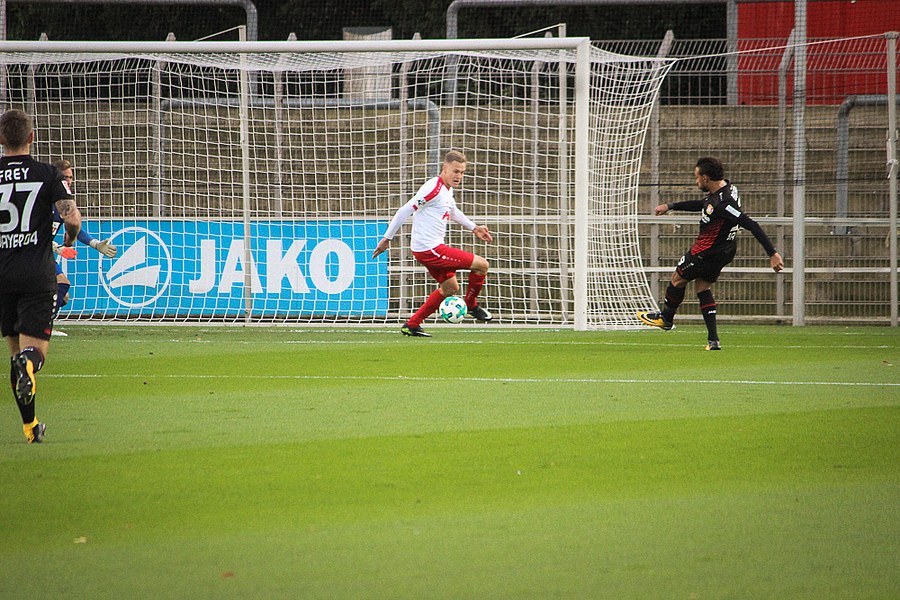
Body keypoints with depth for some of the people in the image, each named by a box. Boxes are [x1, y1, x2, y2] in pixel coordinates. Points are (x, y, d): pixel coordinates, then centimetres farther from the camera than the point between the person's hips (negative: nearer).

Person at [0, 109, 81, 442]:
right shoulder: (47, 174, -3)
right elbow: (72, 218, -13)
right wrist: (69, 240, 10)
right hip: (37, 276, -2)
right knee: (35, 350, -3)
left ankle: (30, 425, 15)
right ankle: (29, 364, -40)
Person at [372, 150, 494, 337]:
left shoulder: (447, 189, 12)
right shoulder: (434, 188, -19)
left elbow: (452, 211, 34)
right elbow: (405, 211, -19)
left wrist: (474, 228, 35)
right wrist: (387, 238, -17)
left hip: (433, 248, 10)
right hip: (430, 249, -10)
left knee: (451, 288, 24)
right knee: (481, 265, -7)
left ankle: (412, 325, 23)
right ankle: (471, 305, 16)